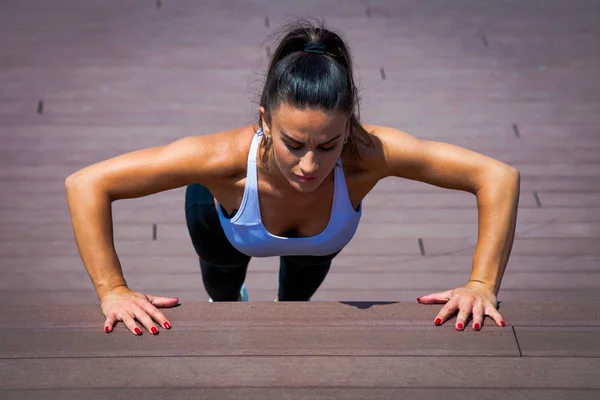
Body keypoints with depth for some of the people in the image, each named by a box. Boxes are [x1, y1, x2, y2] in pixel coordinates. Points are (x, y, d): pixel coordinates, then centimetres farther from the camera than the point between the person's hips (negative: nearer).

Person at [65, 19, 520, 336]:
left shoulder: (367, 153, -48)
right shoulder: (230, 158, -50)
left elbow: (499, 176, -43)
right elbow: (86, 184, -45)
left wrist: (482, 286, -47)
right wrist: (112, 291, -48)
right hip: (224, 221, -1)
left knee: (303, 282, 37)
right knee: (223, 285, 35)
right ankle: (228, 303, 71)